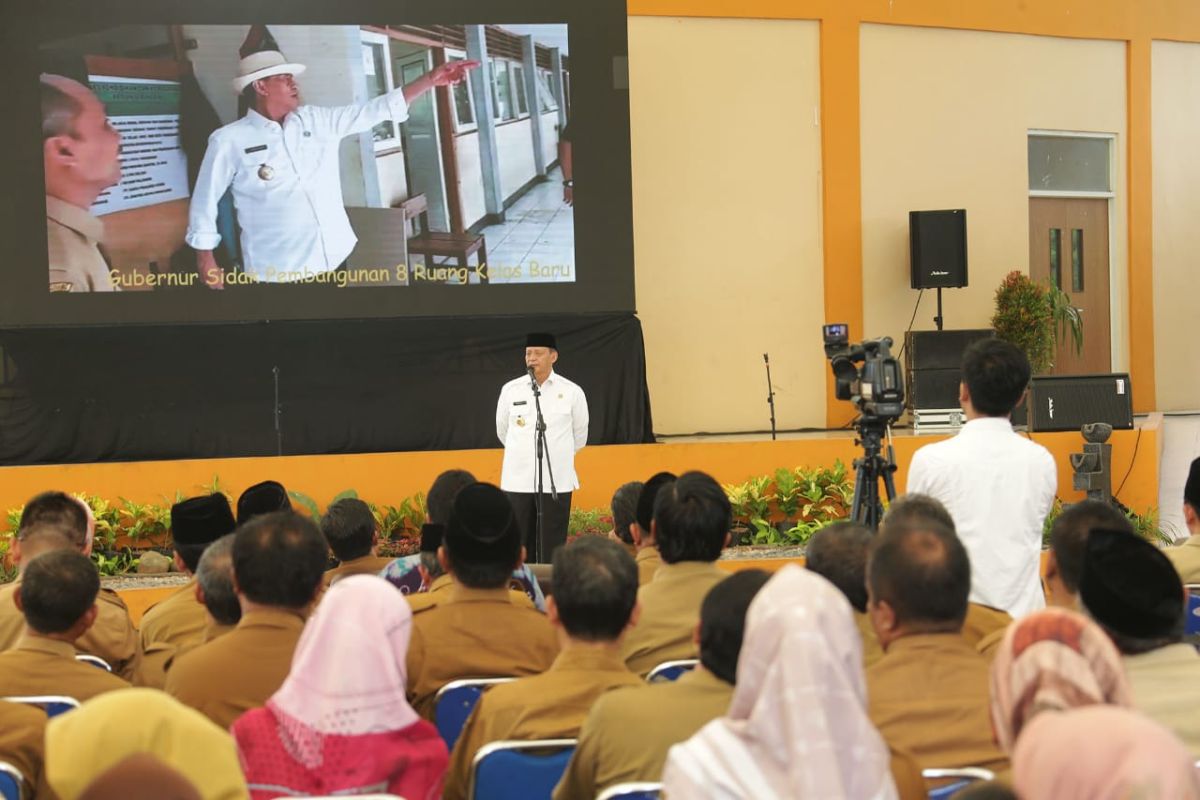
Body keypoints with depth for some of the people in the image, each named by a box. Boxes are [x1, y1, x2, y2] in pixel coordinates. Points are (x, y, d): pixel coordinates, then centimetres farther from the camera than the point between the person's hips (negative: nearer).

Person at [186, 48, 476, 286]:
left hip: (333, 257, 5)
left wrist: (430, 79, -2)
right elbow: (205, 200, 0)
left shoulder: (316, 120, 7)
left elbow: (374, 110, 6)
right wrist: (205, 259, 1)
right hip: (278, 270, -5)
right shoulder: (229, 140, -6)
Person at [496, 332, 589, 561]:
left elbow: (579, 437, 12)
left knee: (551, 551, 3)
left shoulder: (572, 392, -1)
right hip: (517, 482, 1)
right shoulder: (510, 390, 3)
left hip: (556, 483, -1)